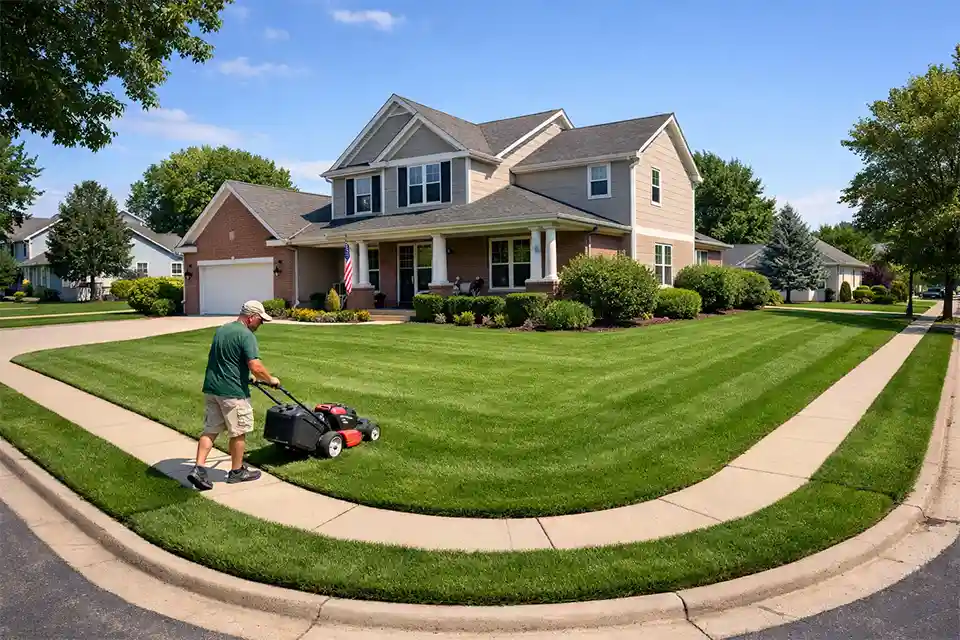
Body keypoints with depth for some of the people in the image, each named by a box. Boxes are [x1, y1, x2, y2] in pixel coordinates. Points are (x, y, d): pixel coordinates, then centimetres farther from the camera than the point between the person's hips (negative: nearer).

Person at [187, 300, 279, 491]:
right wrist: (271, 380, -6)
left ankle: (199, 469, 3)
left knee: (210, 430, 12)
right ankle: (237, 471, 20)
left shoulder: (221, 330, 13)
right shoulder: (246, 335, -15)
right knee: (239, 432, 7)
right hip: (233, 392, -8)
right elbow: (256, 367, -24)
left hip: (211, 389, 8)